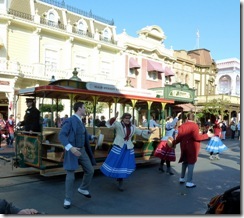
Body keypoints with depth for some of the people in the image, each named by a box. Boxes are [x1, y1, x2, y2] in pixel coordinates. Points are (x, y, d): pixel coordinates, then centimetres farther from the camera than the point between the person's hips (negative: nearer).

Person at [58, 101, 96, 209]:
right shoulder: (70, 120, -16)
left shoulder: (80, 121, 12)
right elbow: (61, 135, -24)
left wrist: (93, 137, 15)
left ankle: (83, 188, 38)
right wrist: (70, 147, -35)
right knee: (70, 176, -2)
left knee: (90, 170, 14)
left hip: (82, 150, 8)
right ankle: (68, 199, 14)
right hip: (73, 151, -8)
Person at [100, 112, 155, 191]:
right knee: (116, 163, -2)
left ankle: (120, 183, 20)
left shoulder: (132, 127, 9)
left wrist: (148, 132, 5)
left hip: (128, 148, 4)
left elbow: (140, 132, 17)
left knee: (126, 164, 6)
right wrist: (114, 118, -40)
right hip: (118, 147, -4)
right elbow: (110, 124, -22)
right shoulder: (118, 124, -6)